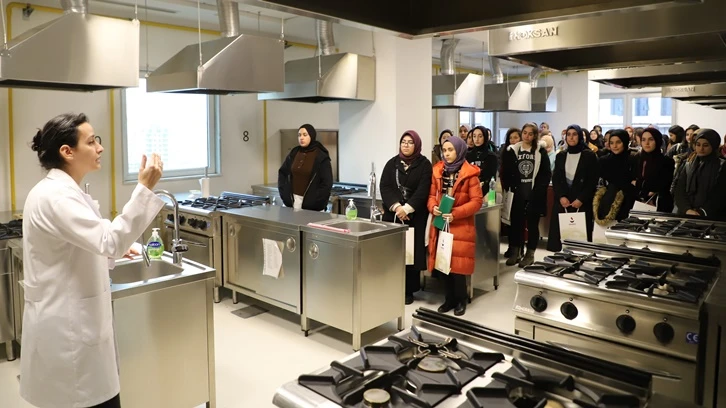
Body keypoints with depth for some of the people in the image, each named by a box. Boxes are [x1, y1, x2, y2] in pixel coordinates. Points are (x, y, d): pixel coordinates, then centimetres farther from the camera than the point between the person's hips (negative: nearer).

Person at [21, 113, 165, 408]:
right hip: (67, 327, -10)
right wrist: (144, 188, -33)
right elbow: (109, 240, -31)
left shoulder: (61, 191, 11)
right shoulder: (55, 196, -21)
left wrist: (113, 251, 14)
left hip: (74, 321, 10)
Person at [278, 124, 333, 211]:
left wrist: (315, 201, -13)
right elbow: (282, 172, 16)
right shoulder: (294, 153, 6)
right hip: (293, 200, 4)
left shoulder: (321, 156, -8)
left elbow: (327, 183, -11)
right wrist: (284, 193, 5)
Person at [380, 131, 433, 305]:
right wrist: (396, 206, -15)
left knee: (411, 252, -1)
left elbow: (423, 190, -9)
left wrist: (407, 209, -18)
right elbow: (384, 187, 0)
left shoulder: (424, 164, 2)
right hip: (392, 214, 2)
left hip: (415, 216, -2)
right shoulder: (392, 163, 10)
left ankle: (409, 290, 9)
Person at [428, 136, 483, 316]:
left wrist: (455, 213, -19)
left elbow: (477, 201, -9)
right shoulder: (437, 171, 9)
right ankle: (450, 298, 22)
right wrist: (433, 207, -10)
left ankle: (461, 300, 16)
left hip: (460, 226, -4)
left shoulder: (469, 173, -6)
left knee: (458, 264, -2)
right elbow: (432, 194, 12)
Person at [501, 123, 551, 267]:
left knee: (532, 224, 5)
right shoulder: (512, 150, 5)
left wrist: (539, 190, -10)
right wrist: (509, 188, -4)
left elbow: (546, 173, 0)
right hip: (518, 193, 2)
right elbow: (506, 173, 5)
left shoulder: (541, 151, 2)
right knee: (516, 223, 5)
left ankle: (530, 254, 14)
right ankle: (515, 253, 15)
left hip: (535, 194, -1)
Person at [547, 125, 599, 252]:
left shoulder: (590, 155, 1)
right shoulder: (560, 156, 11)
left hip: (582, 202, -3)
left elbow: (593, 181, -3)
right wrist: (561, 196, -8)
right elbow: (555, 179, 7)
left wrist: (581, 199, -12)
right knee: (560, 231, -1)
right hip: (562, 201, 3)